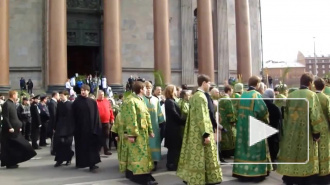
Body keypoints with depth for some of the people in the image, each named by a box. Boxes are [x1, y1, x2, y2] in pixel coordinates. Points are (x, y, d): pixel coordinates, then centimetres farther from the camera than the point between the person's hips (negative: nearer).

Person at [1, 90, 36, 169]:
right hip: (10, 130, -9)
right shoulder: (6, 104, -14)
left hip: (15, 129, 9)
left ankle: (12, 162, 19)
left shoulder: (12, 104, 14)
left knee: (14, 146, 12)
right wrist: (10, 127, -22)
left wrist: (19, 126, 15)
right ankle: (9, 163, 6)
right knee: (9, 147, -2)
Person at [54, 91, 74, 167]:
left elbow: (73, 116, -5)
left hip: (68, 127, -3)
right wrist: (55, 127, 5)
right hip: (60, 126, 3)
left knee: (67, 144, 4)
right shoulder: (59, 104, 7)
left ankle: (68, 159, 18)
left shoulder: (70, 104, -4)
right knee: (58, 143, -3)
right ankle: (59, 160, 3)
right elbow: (56, 116, 7)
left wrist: (73, 127, -8)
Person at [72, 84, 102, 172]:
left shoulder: (93, 102, 2)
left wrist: (95, 127, -5)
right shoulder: (76, 102, 0)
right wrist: (75, 127, -1)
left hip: (90, 127, 0)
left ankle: (92, 164, -1)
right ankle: (81, 162, 20)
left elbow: (96, 116, 2)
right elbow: (74, 115, 2)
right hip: (80, 127, 0)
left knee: (91, 145, -2)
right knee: (81, 145, 7)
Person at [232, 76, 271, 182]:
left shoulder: (243, 95, 6)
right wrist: (265, 120, 3)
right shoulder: (256, 95, -13)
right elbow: (263, 111, -15)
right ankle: (256, 173, 7)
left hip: (242, 127, 6)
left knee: (244, 148, 9)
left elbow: (239, 110, 9)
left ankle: (242, 173, 14)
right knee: (255, 149, 2)